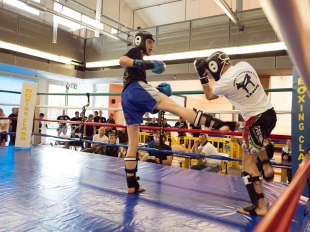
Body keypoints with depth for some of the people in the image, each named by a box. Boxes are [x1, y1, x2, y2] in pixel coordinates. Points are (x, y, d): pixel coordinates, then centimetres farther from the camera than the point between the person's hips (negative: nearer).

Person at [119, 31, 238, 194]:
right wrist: (145, 64, -16)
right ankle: (218, 124, -40)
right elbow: (121, 60, -7)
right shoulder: (136, 51, 15)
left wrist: (156, 91, 23)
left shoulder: (137, 59, 39)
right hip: (136, 88, -9)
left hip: (126, 97, 9)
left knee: (133, 144, 6)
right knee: (177, 108, -24)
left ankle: (131, 184, 9)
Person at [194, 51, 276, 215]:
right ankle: (267, 167, 26)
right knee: (257, 141, 38)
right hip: (270, 112, 8)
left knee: (248, 162, 0)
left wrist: (203, 76, 8)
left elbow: (208, 96, 5)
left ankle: (260, 206, 3)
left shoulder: (223, 83, -16)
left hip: (256, 120, -8)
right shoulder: (244, 65, 2)